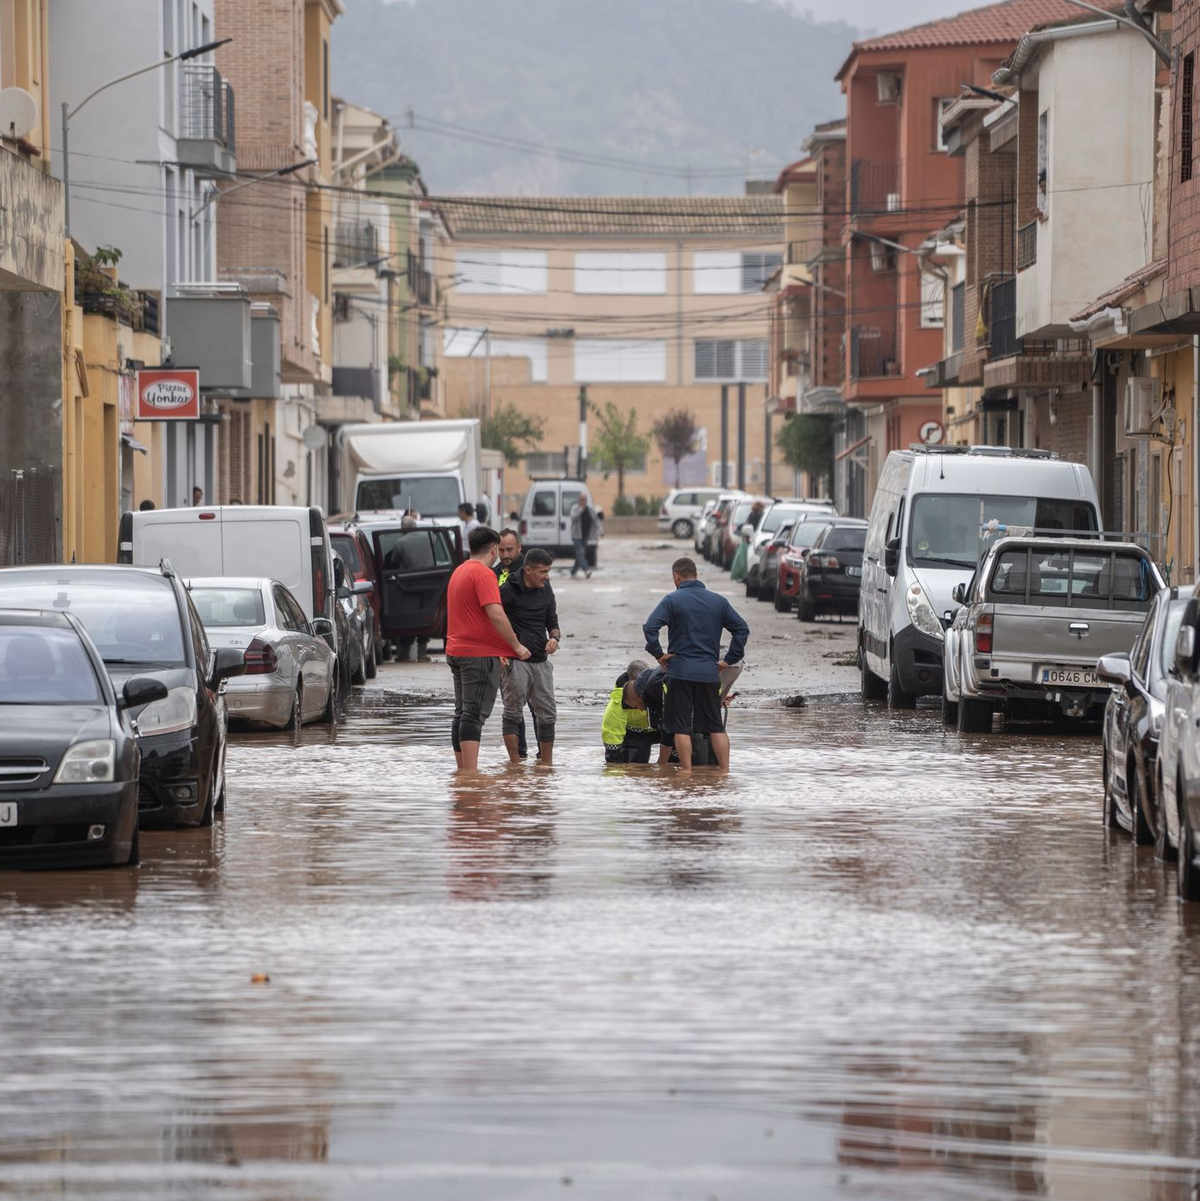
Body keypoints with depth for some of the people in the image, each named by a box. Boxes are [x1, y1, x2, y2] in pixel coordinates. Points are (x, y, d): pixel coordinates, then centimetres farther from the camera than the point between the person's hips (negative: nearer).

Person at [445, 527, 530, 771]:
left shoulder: (459, 572, 16)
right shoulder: (484, 574, -14)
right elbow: (496, 615, -23)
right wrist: (516, 645, -14)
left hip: (456, 650, 9)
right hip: (480, 653, -9)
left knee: (462, 713, 12)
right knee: (475, 714, -11)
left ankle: (463, 770, 15)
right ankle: (471, 771, -16)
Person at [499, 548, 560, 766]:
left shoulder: (546, 591, 10)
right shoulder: (508, 590, -10)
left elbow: (553, 623, 18)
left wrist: (554, 637, -5)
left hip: (540, 661, 6)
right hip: (515, 661, -6)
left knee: (547, 713, 7)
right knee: (513, 712, -4)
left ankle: (547, 763, 14)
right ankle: (515, 764, -2)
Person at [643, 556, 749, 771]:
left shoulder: (672, 600, -4)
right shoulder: (718, 601, 9)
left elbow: (650, 627, -15)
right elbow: (742, 628, 8)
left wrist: (658, 654, -5)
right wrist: (729, 659, 10)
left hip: (681, 672, -3)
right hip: (710, 672, 3)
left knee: (681, 727, 1)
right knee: (716, 726, 10)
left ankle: (687, 772, -3)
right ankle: (725, 770, 6)